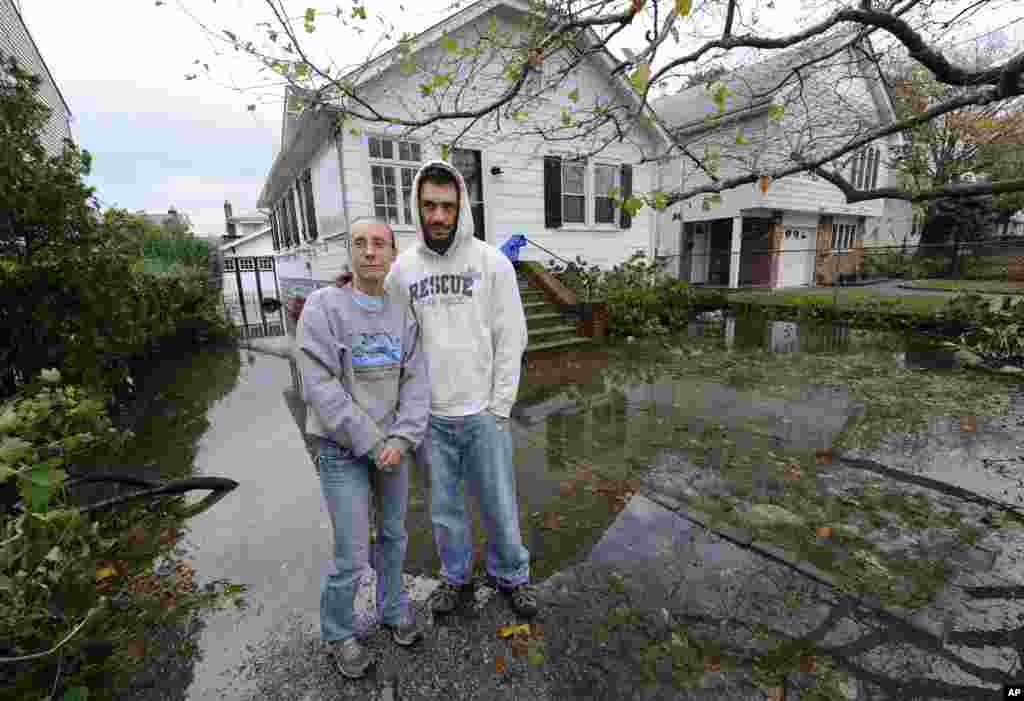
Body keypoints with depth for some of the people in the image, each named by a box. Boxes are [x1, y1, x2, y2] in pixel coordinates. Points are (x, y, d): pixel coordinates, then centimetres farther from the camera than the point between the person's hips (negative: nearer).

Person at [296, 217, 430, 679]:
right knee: (352, 556, 4)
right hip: (342, 448, -4)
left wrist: (401, 439, -15)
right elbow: (320, 386, -17)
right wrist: (371, 443, -17)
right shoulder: (322, 306, -12)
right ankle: (339, 633, 33)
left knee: (394, 536, 19)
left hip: (391, 442, 4)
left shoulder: (403, 314, 0)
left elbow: (416, 381, -3)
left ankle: (392, 609, 43)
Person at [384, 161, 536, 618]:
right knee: (444, 506, 18)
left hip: (483, 413, -2)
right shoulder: (401, 270, 1)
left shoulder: (492, 263, -6)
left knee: (498, 503, 13)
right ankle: (456, 578, 42)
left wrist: (499, 406, -8)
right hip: (430, 415, 2)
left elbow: (511, 338, -6)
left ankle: (511, 575, 39)